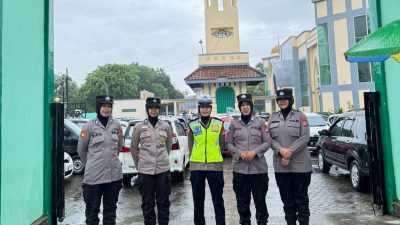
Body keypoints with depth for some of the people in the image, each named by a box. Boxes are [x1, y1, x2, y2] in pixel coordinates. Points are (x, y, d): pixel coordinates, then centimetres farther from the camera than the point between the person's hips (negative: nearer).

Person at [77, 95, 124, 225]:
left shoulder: (116, 125, 3)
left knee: (110, 208, 16)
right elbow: (81, 149, 4)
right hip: (94, 175, -3)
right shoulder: (89, 126, -7)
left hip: (114, 174, 3)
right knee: (92, 209, 9)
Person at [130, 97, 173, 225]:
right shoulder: (139, 127, 0)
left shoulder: (166, 126, 3)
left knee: (163, 201, 10)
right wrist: (138, 164, 11)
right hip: (145, 170, -1)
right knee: (147, 203, 9)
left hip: (163, 169, 1)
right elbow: (133, 148, 9)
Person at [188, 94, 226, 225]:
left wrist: (213, 155, 6)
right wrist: (196, 158, 6)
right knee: (198, 199, 12)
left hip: (215, 165, 0)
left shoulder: (219, 124, 3)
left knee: (218, 199, 7)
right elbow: (190, 146, 7)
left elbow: (221, 145, 9)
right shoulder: (192, 125, 2)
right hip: (196, 166, 1)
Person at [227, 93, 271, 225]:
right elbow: (229, 143, 7)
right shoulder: (234, 123, 7)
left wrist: (254, 152, -11)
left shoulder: (259, 122, 4)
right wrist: (240, 154, -9)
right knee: (242, 199, 9)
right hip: (240, 167, 1)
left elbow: (267, 141, 2)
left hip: (258, 166, -1)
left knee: (260, 198, 6)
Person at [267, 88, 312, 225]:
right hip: (280, 165, 3)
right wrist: (281, 150, -14)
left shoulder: (300, 116, 0)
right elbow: (269, 138, 4)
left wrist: (289, 153, -16)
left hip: (299, 164, -3)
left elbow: (305, 137, -9)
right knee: (286, 197, 12)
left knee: (301, 197, 6)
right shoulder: (273, 117, 10)